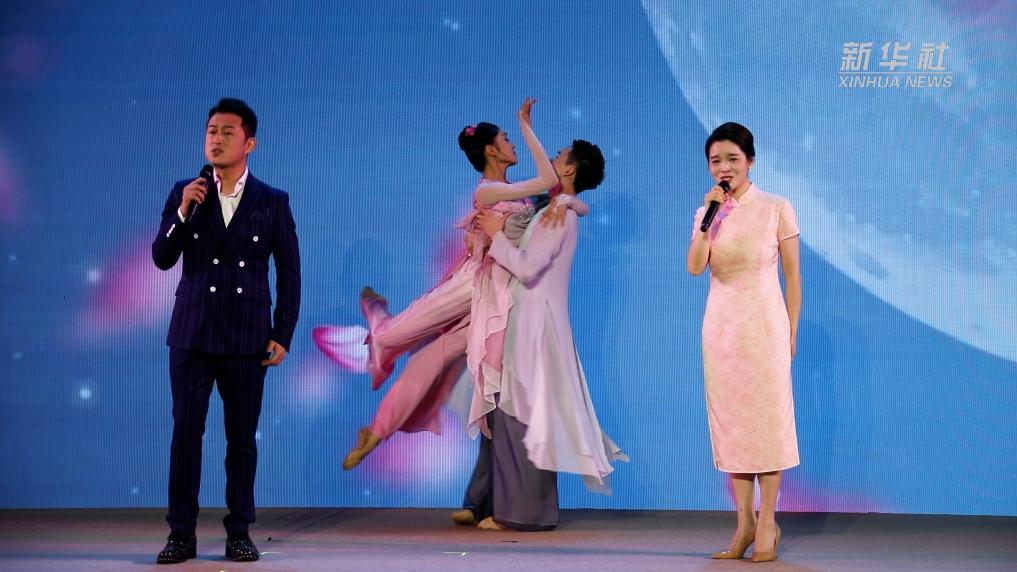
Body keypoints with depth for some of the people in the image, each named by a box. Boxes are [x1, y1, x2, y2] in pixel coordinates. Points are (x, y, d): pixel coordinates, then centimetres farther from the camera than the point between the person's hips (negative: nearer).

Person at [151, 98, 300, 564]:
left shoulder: (273, 202, 3)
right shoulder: (184, 194, 5)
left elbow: (289, 273, 4)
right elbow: (162, 259, 0)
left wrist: (283, 335, -2)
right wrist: (183, 211, -15)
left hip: (247, 338, -1)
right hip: (192, 334, 1)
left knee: (242, 437, 4)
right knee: (186, 432, -2)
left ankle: (239, 533, 12)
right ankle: (181, 534, 4)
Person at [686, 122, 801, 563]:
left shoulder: (777, 209, -3)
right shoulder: (706, 213, 7)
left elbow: (792, 276, 0)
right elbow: (694, 267, -9)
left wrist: (791, 333, -2)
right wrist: (711, 217, -17)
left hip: (764, 325, -4)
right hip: (720, 325, 4)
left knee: (767, 418, -1)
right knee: (729, 422, 4)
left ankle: (767, 523, 7)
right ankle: (744, 522, 10)